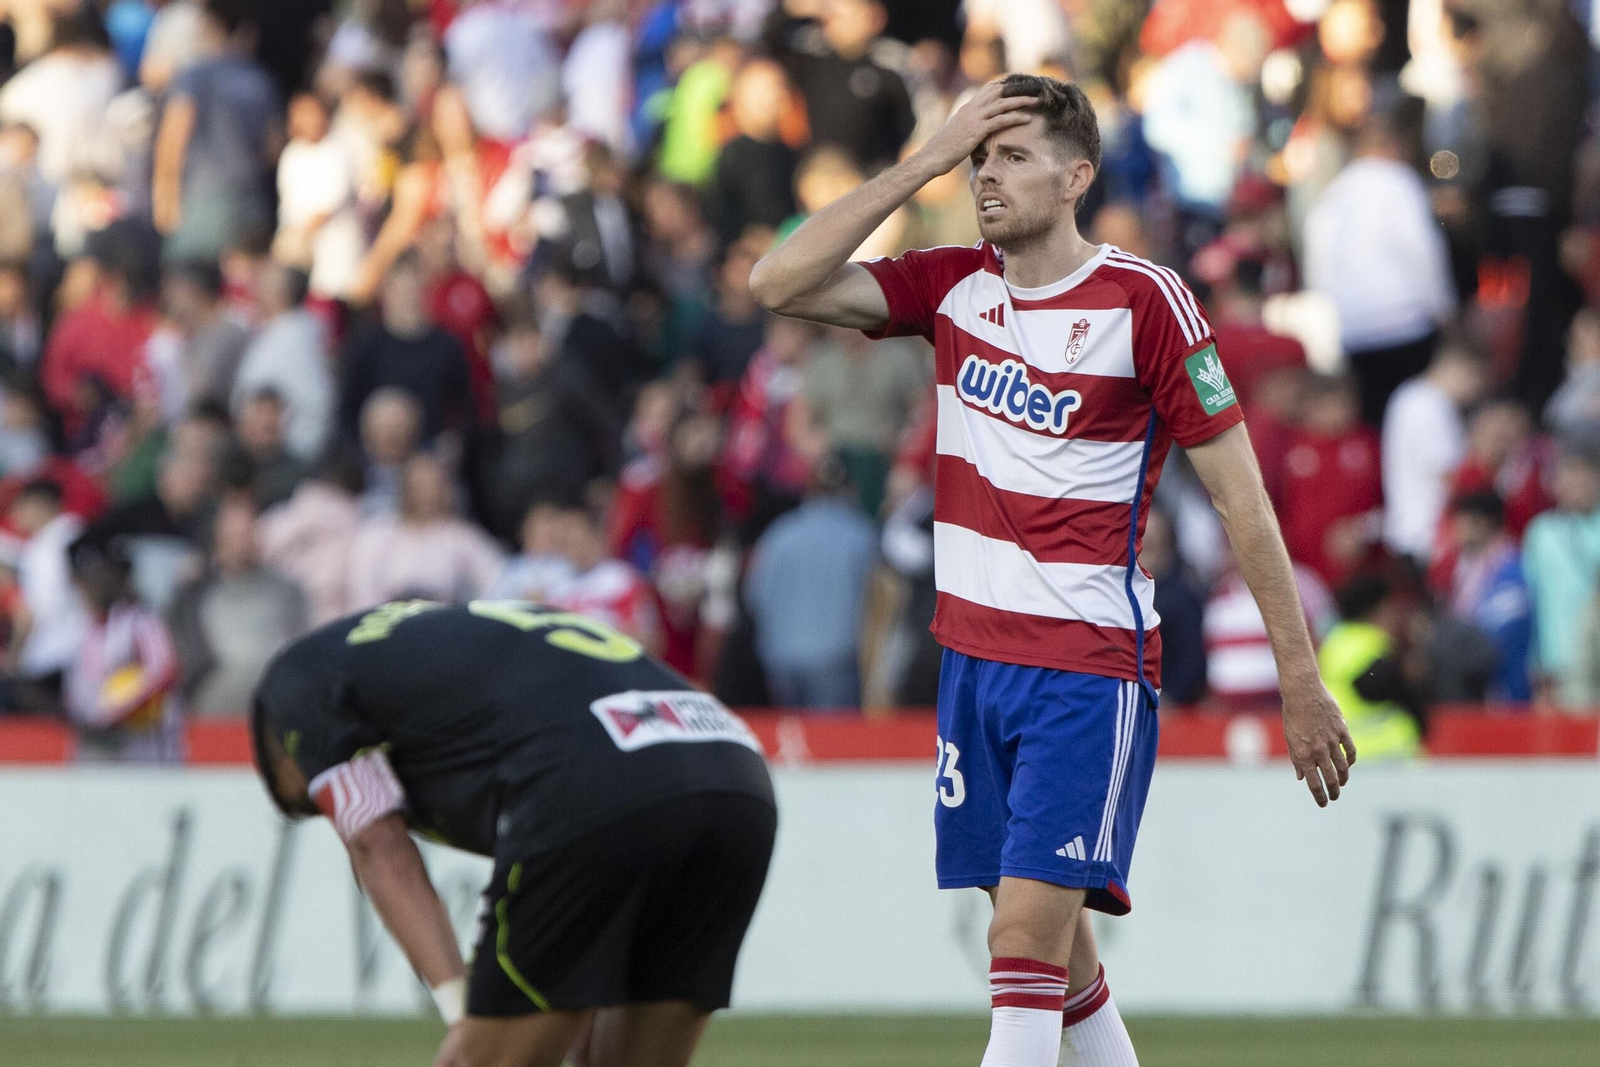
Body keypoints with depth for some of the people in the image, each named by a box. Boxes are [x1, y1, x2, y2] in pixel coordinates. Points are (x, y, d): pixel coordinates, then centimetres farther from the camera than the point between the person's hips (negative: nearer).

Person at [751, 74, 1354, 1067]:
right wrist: (927, 160, -8)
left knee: (1028, 936, -15)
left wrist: (1302, 684, -8)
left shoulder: (1147, 302, -9)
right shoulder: (953, 286, 6)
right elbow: (780, 284, -4)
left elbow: (1241, 496, -7)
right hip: (974, 655, 6)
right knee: (1054, 944, 9)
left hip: (1093, 667, -6)